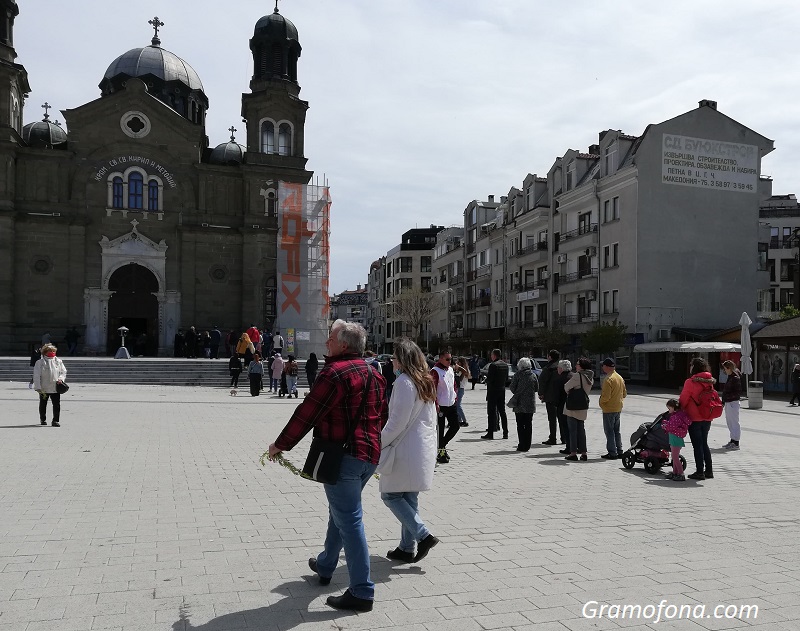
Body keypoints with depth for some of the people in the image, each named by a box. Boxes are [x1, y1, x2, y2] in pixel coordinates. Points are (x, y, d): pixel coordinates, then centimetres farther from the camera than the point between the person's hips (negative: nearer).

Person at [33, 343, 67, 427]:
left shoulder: (58, 362, 7)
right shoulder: (40, 362, -3)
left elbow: (64, 372, 12)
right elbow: (36, 376, -6)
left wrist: (61, 379, -8)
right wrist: (38, 387, -13)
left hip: (55, 388, 1)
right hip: (44, 388, -1)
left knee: (57, 405, -5)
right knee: (43, 404, 14)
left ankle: (56, 420, 1)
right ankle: (43, 419, 31)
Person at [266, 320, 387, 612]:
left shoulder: (334, 372, -15)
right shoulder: (372, 374, 12)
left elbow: (307, 413, -14)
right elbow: (382, 415, 19)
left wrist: (280, 444, -4)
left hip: (342, 455, -9)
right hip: (369, 456, 9)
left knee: (350, 520, -4)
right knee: (340, 513, 23)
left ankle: (361, 592, 1)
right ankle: (325, 566, 41)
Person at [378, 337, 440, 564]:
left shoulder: (404, 382, -15)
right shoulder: (426, 381, 12)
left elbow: (398, 421, -18)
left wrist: (379, 443, -7)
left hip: (406, 448, -9)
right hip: (424, 447, 9)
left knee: (390, 494, 2)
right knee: (409, 498, 14)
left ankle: (423, 535, -3)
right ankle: (407, 547, 19)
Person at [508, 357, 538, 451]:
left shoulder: (517, 375, -9)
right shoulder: (533, 375, 0)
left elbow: (512, 388, -6)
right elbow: (537, 388, 6)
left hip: (519, 403, -3)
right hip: (530, 404, 3)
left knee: (520, 425, 3)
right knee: (528, 424, 9)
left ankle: (522, 445, 0)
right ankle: (527, 446, 11)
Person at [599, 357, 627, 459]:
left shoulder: (608, 379, -20)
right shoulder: (620, 377, 9)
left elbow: (606, 396, -23)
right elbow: (624, 394, 14)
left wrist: (601, 402, -5)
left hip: (609, 409, -9)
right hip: (618, 408, 9)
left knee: (609, 431, -1)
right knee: (616, 431, 17)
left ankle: (612, 453, 0)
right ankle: (619, 451, 20)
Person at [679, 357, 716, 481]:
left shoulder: (690, 382, -15)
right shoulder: (709, 381, 5)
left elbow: (683, 400, -11)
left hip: (695, 418, -7)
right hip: (707, 418, 7)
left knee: (697, 445, 0)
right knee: (704, 443, 17)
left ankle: (700, 472, 3)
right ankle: (709, 470, 20)